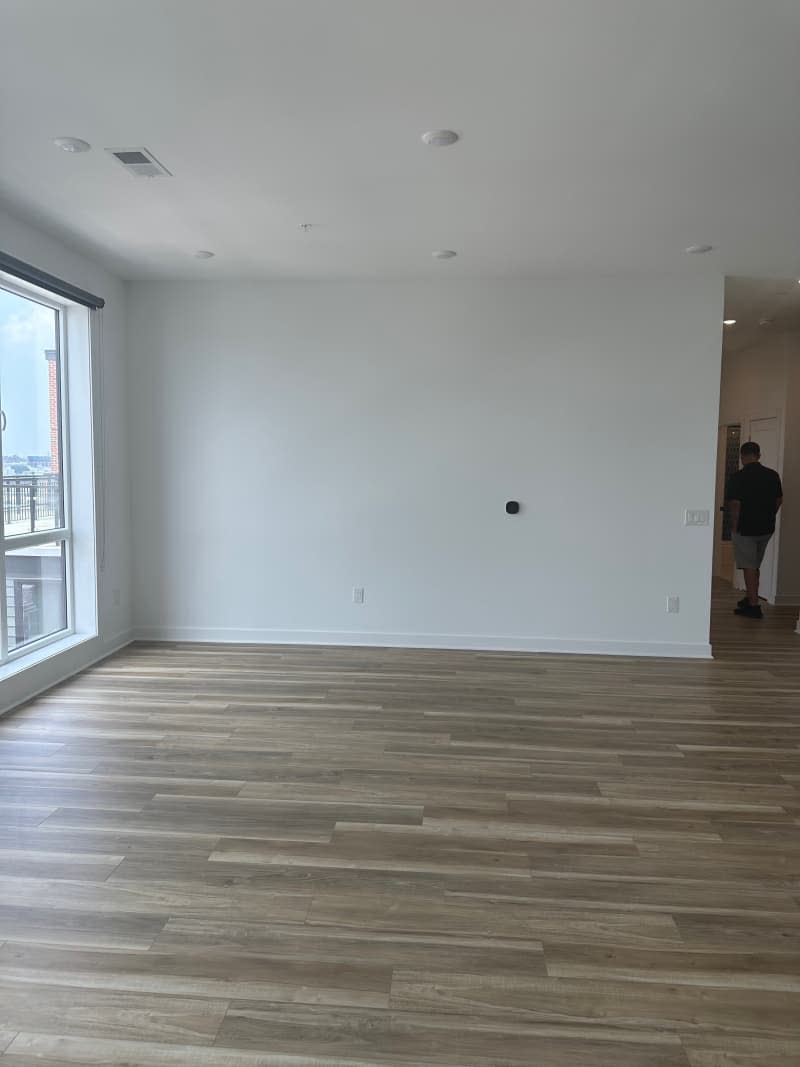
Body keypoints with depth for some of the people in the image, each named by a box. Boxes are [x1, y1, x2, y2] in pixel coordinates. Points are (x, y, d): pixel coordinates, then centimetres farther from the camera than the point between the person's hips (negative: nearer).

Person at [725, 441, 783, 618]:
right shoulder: (773, 475, 3)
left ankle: (754, 606, 0)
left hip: (745, 529, -6)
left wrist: (734, 527, -6)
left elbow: (734, 505, -17)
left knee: (749, 567, 0)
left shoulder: (738, 477, -15)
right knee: (755, 565, 19)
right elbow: (779, 501, 8)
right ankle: (751, 599, 30)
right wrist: (768, 518, 18)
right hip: (766, 529, 6)